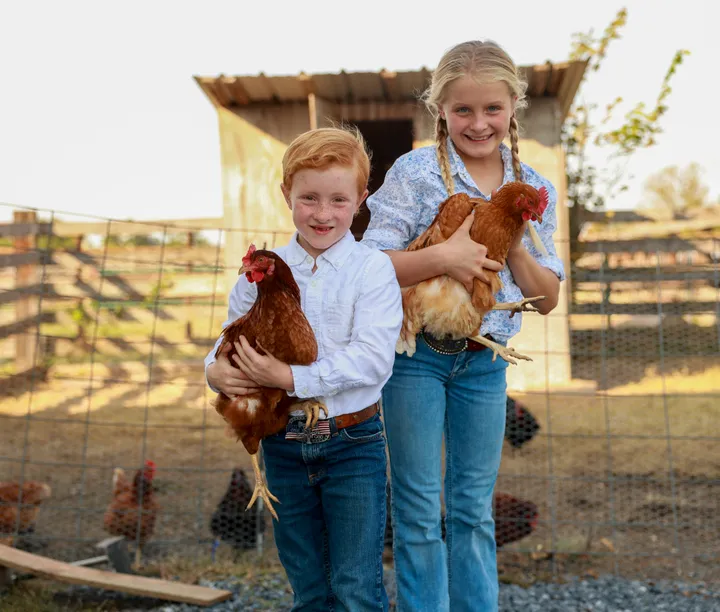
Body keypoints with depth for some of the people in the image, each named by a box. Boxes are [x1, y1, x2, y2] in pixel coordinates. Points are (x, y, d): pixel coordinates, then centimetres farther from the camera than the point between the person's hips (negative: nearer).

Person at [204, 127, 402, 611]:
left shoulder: (372, 269, -10)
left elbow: (372, 357, -20)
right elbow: (232, 335, 7)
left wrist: (290, 378, -26)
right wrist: (217, 370, -16)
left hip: (353, 444, -4)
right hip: (283, 444, 4)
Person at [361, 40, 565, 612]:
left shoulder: (534, 189, 4)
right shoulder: (415, 172, -7)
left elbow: (547, 299, 5)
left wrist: (515, 247, -12)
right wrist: (443, 256, -25)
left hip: (484, 363, 3)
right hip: (416, 354, -3)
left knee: (475, 509, 15)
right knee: (420, 509, 7)